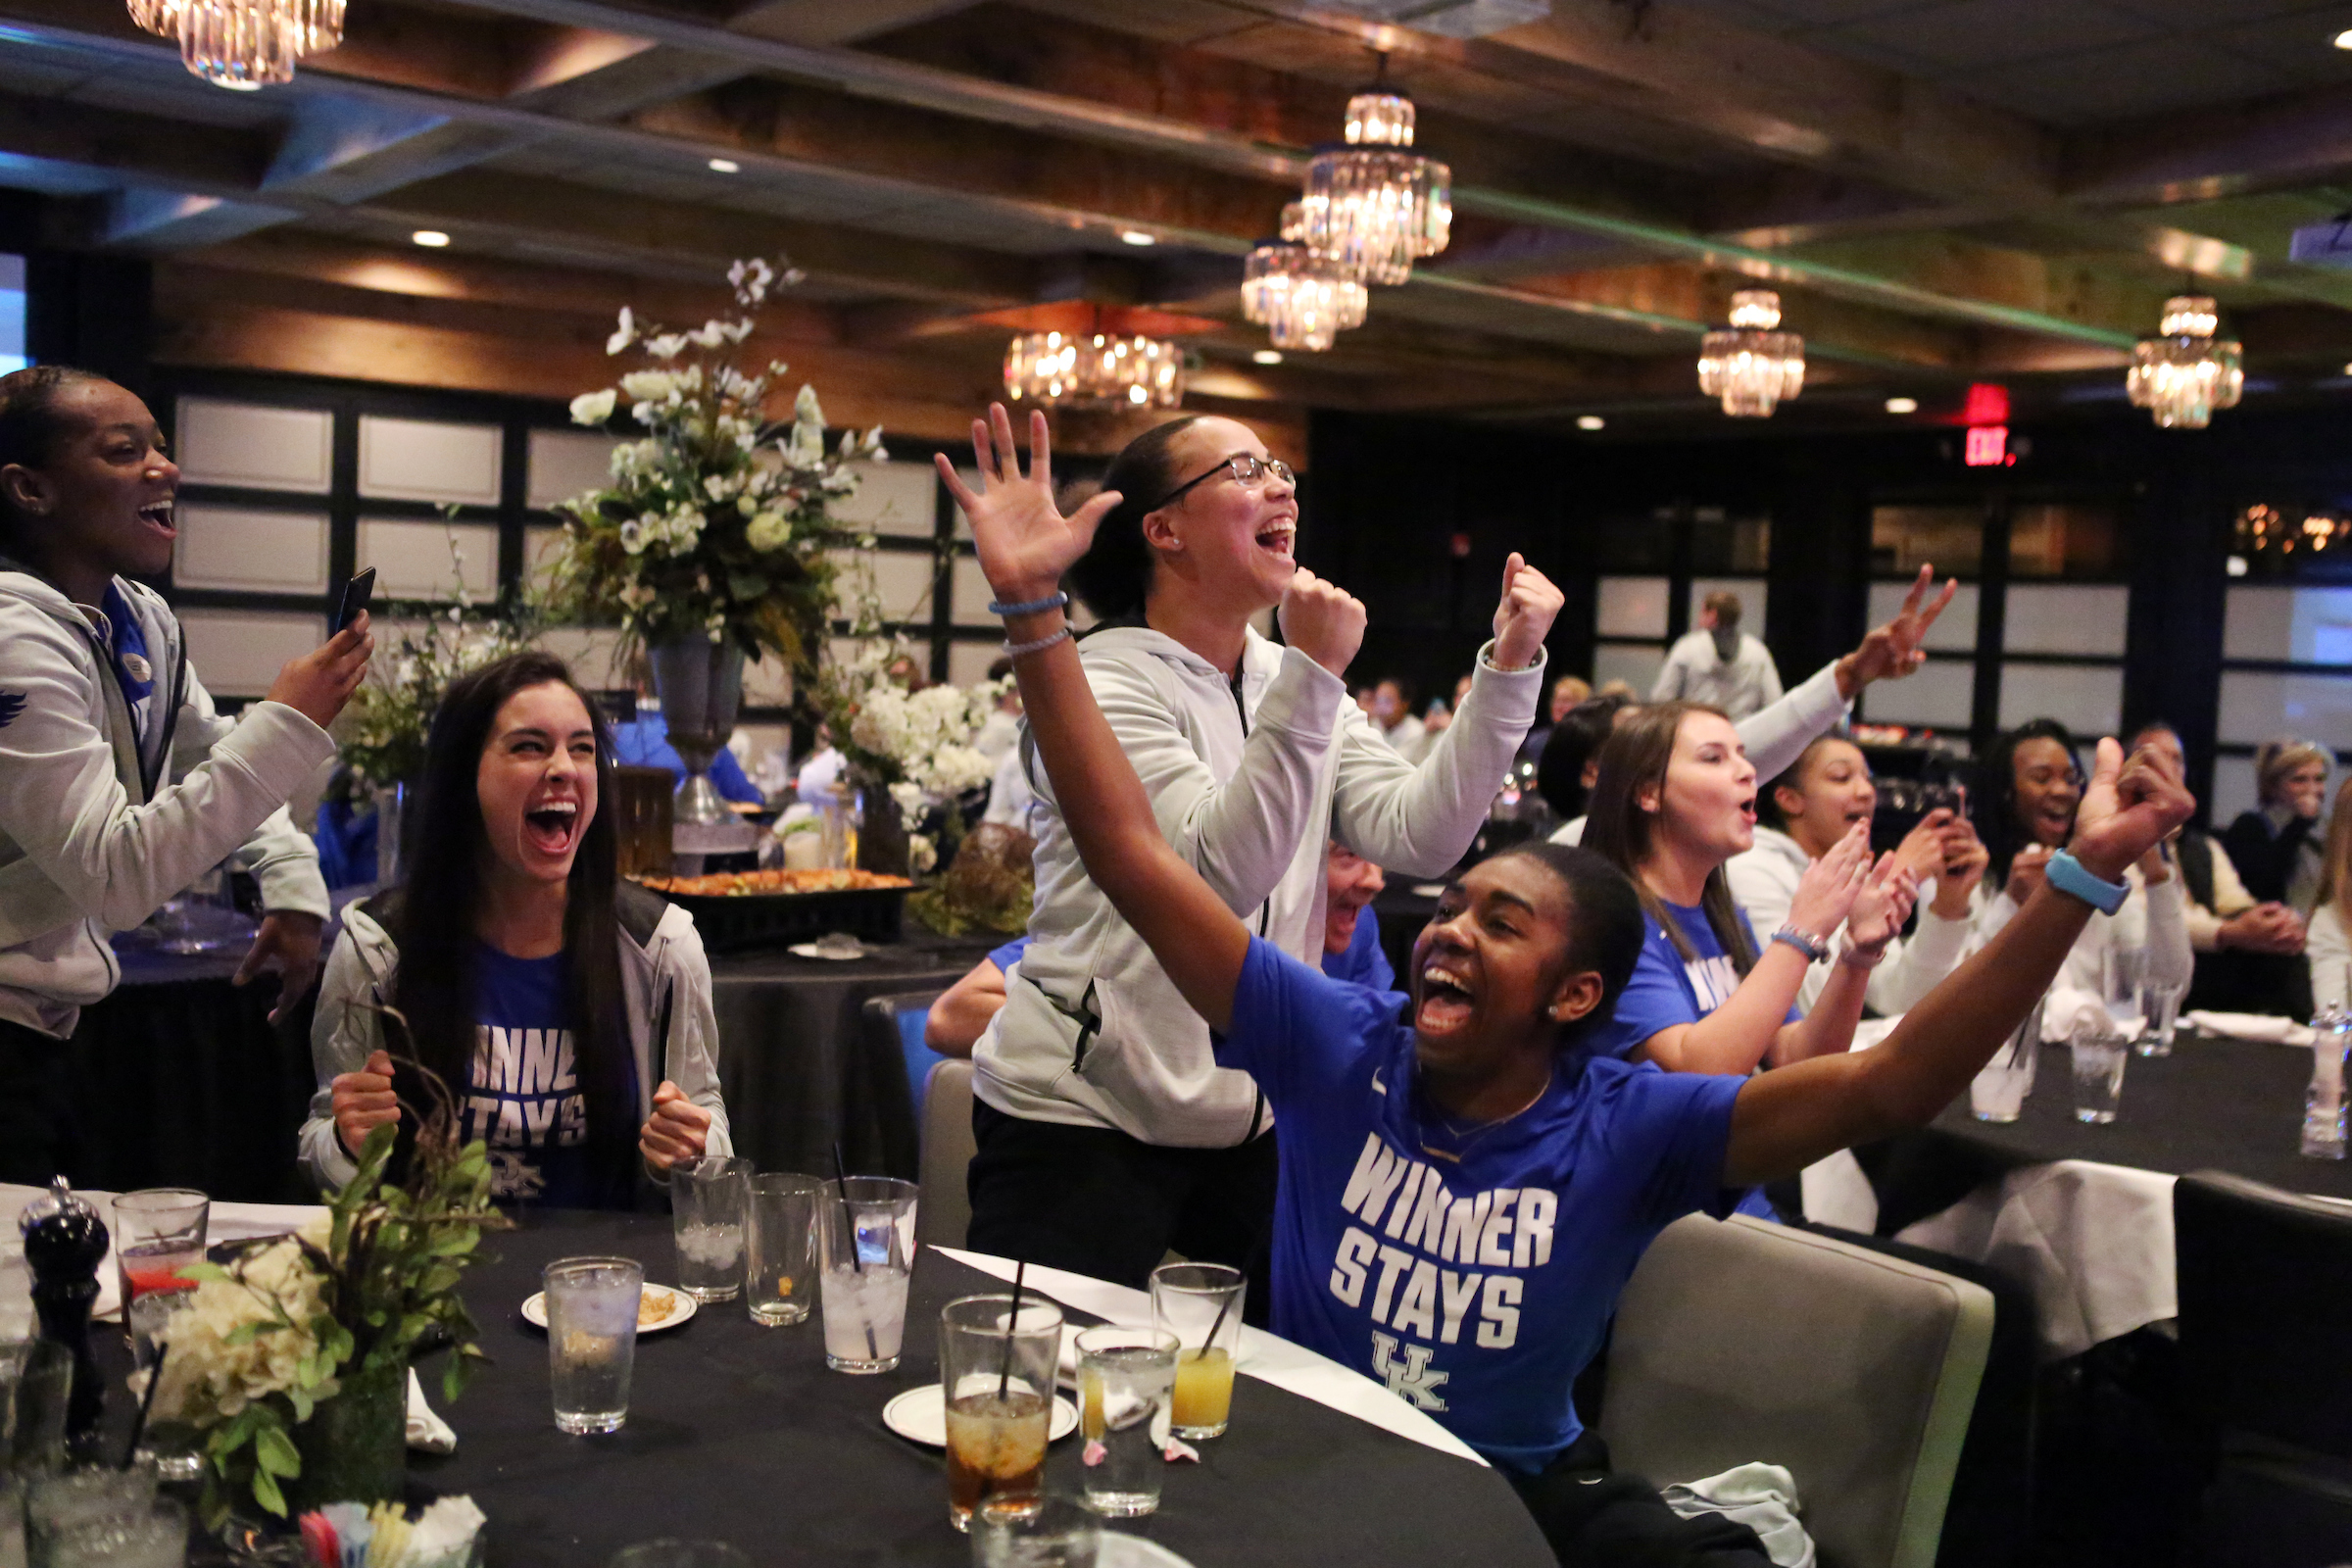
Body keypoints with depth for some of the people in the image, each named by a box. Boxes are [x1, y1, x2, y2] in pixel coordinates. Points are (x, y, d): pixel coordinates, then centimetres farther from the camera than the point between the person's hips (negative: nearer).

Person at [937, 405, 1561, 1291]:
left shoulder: (1296, 686, 9)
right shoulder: (1104, 681, -13)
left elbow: (1419, 837, -5)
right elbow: (1221, 872, -26)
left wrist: (1510, 665, -12)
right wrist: (1313, 677, -30)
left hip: (1250, 1129, 7)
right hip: (1084, 1120, -6)